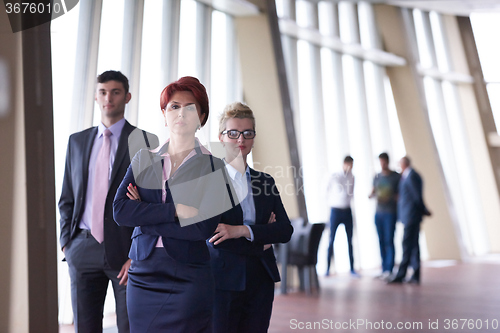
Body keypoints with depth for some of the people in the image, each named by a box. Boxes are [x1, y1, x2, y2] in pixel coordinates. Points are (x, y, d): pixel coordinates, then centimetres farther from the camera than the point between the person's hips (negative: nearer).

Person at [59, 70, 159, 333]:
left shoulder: (144, 141, -2)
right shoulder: (77, 141, 12)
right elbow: (67, 197, 15)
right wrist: (66, 240, 5)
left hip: (126, 249, -3)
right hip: (83, 249, 4)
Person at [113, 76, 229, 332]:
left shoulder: (214, 167, -2)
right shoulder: (143, 160, 8)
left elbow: (202, 227, -13)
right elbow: (120, 211, -4)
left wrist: (144, 215, -8)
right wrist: (174, 210, -15)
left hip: (189, 279, -3)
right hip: (143, 275, 3)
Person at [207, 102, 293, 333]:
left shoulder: (266, 181, 10)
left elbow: (286, 230, -1)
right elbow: (213, 237, -10)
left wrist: (242, 230, -14)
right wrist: (261, 242, -5)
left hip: (261, 282, 4)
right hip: (223, 282, -4)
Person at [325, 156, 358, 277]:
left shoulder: (352, 177, 6)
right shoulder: (334, 176, -6)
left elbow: (351, 193, 2)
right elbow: (327, 190, 5)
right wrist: (332, 201, 6)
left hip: (347, 211, 4)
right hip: (336, 211, -4)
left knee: (350, 240, 4)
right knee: (331, 240, -3)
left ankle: (352, 269, 9)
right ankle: (327, 268, 5)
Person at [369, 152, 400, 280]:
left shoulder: (396, 176, 0)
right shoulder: (377, 177, 13)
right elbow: (373, 191, 14)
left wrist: (391, 197, -19)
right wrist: (372, 195, -9)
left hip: (391, 213, -4)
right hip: (379, 212, 4)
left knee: (389, 241, -9)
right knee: (381, 241, 5)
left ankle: (389, 269, -7)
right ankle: (384, 270, 10)